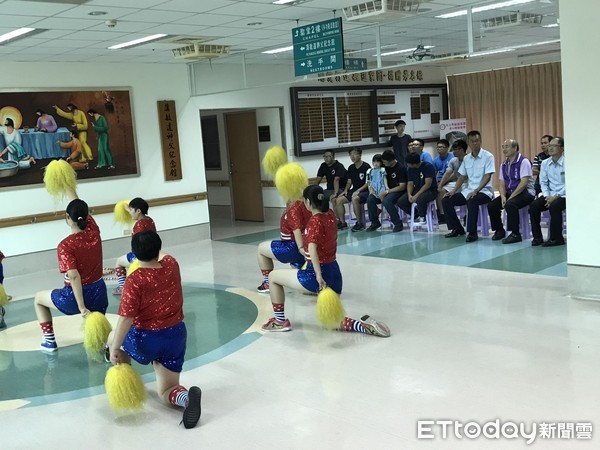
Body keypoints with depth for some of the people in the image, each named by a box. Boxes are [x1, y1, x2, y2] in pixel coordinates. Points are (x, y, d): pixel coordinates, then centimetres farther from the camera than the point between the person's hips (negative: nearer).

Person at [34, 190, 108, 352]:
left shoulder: (65, 245, -20)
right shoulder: (93, 231, -6)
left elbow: (74, 277, -27)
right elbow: (79, 206, 12)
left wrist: (82, 307, -27)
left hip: (75, 296, -4)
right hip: (99, 292, 4)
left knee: (39, 298, 25)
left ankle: (49, 341, 26)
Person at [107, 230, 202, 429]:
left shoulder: (134, 280, -19)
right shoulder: (172, 265, -4)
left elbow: (126, 318, -23)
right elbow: (163, 256, 23)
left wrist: (114, 349, -18)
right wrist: (153, 246, 42)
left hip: (146, 341, -4)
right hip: (176, 337, 4)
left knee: (114, 338, 31)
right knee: (167, 391, 14)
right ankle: (186, 397, -21)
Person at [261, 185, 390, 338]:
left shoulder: (315, 221, -16)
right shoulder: (331, 215, 5)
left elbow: (312, 248, -33)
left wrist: (318, 276, -39)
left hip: (315, 275, -8)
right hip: (334, 273, 8)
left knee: (273, 276, 10)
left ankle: (280, 321, 13)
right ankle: (366, 325, -4)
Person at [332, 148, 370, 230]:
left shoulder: (366, 167, -9)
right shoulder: (351, 168, 12)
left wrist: (358, 190, -21)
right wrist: (345, 190, 0)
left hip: (365, 191, -7)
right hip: (354, 191, 7)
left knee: (355, 199, -37)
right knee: (338, 200, -10)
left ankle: (360, 222, -25)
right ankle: (342, 222, -1)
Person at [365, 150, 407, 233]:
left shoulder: (401, 168, -13)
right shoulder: (385, 167, 8)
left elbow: (402, 187, -16)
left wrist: (387, 191, -20)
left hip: (398, 191, -7)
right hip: (386, 190, 7)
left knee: (386, 201, -36)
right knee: (370, 199, -15)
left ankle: (398, 223, -21)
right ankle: (375, 222, -1)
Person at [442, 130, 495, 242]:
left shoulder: (488, 156, -8)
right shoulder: (466, 158, 10)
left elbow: (487, 177, -15)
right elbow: (462, 177, 15)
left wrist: (475, 191, -26)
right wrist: (453, 191, 0)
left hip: (484, 191, -6)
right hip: (468, 190, 6)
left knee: (471, 201, -38)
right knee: (446, 200, -8)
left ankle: (472, 232, -27)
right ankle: (457, 229, 4)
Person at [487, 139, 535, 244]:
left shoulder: (523, 162, -11)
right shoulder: (504, 165, 11)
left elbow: (524, 183, -19)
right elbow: (501, 184, 11)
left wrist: (510, 197, -21)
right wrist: (503, 196, -9)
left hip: (525, 193, -7)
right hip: (510, 192, 7)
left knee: (510, 204, -34)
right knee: (492, 205, -10)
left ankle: (515, 234, -24)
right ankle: (499, 231, 9)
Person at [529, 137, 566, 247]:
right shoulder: (545, 163, 9)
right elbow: (543, 182, 8)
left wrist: (556, 196, -20)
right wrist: (547, 196, -9)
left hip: (563, 195, -5)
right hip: (550, 195, 5)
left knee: (554, 206, -33)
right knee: (533, 205, -18)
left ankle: (556, 238, -18)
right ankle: (537, 237, -8)